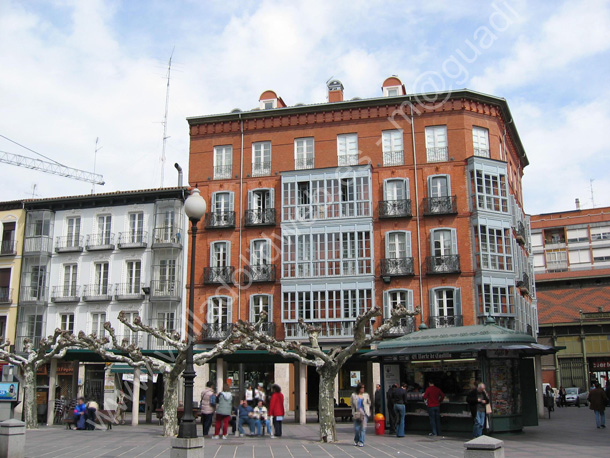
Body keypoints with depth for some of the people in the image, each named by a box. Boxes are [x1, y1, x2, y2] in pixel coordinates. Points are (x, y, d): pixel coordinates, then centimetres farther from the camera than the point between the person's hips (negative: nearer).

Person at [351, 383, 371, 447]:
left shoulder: (366, 395, 8)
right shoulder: (354, 395, 5)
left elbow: (369, 403, 15)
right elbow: (352, 405, 9)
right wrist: (353, 413, 1)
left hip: (365, 413, 0)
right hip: (357, 414, 0)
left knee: (363, 428, -7)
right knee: (356, 428, 2)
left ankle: (361, 442, 0)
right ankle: (356, 441, 25)